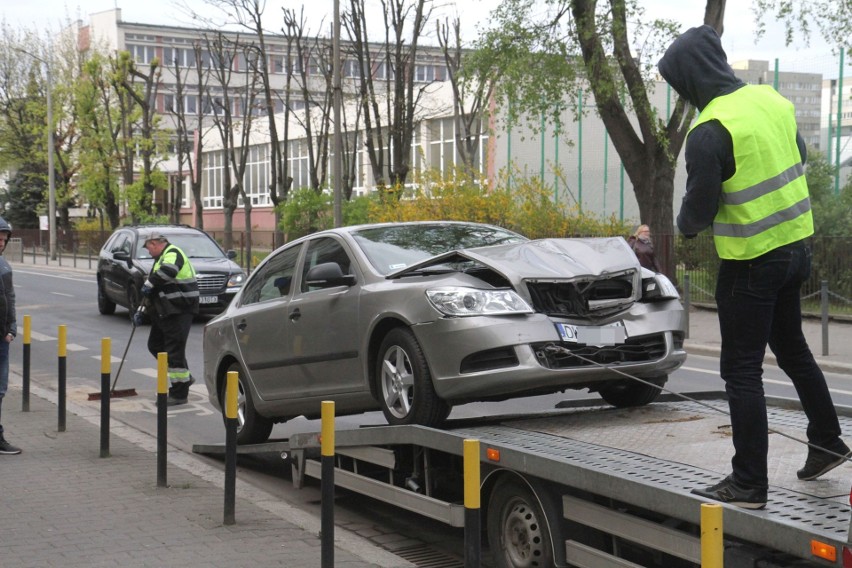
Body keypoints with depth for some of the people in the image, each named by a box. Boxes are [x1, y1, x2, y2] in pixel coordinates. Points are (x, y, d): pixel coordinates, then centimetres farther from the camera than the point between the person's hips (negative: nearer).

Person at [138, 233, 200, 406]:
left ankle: (179, 394, -2)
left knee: (174, 351, -8)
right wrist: (140, 311, 20)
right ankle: (185, 377, 26)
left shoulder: (173, 254, -11)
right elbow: (151, 291, 27)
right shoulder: (161, 259, 22)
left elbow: (168, 270, -35)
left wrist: (149, 284, -23)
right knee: (155, 345, 17)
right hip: (165, 311, 11)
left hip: (179, 310, -11)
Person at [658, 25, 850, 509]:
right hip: (796, 246, 8)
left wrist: (687, 226, 4)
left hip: (751, 263, -8)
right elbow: (800, 160, 15)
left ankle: (749, 484, 5)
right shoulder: (772, 100, 1)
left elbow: (699, 208, -18)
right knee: (792, 347, 25)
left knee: (742, 370, 1)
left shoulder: (710, 132, -23)